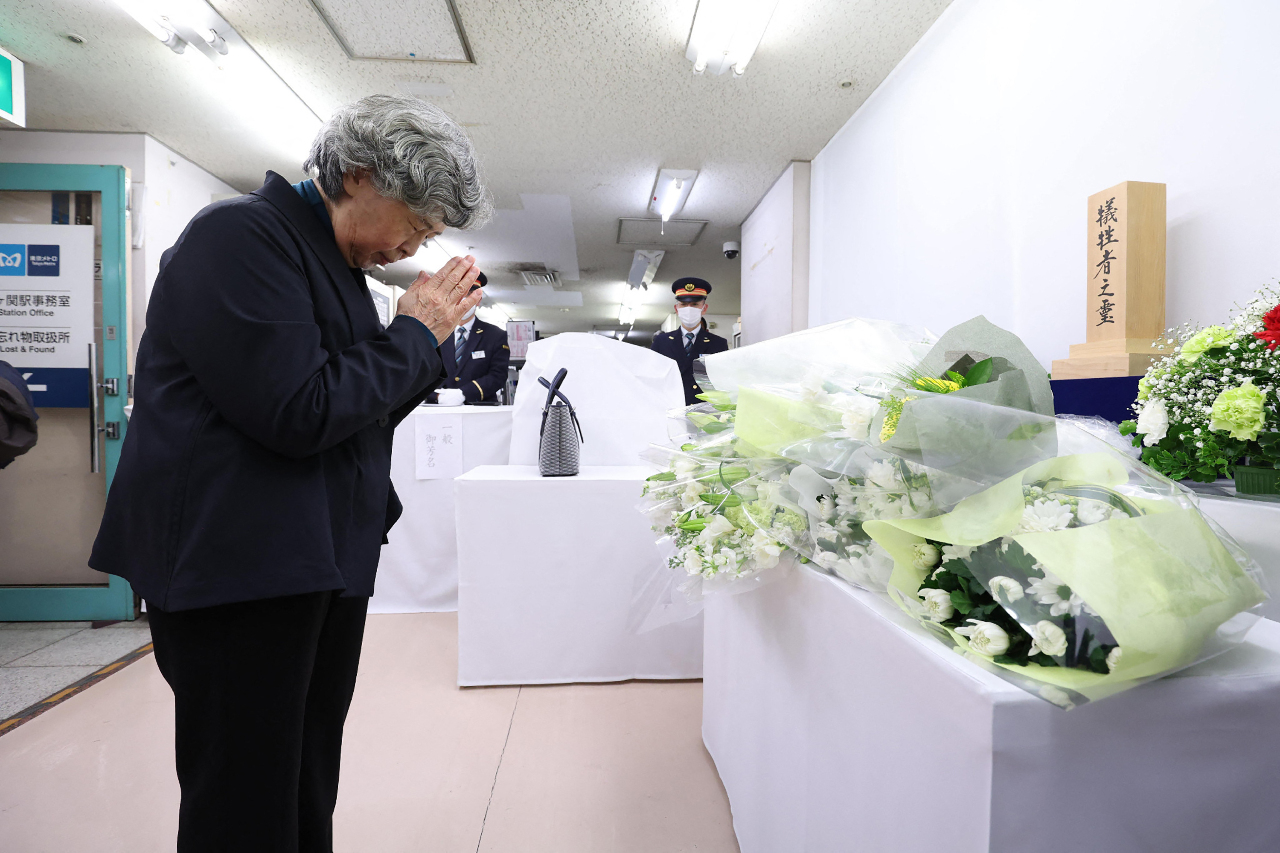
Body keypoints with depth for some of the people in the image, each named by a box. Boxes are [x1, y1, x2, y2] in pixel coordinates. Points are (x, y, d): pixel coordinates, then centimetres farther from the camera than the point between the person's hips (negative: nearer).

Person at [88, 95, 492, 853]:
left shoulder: (339, 263, 16)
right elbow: (300, 413, -22)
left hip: (321, 562, 9)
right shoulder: (238, 236, -11)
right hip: (235, 565, -8)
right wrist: (415, 333, -12)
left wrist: (432, 336, 4)